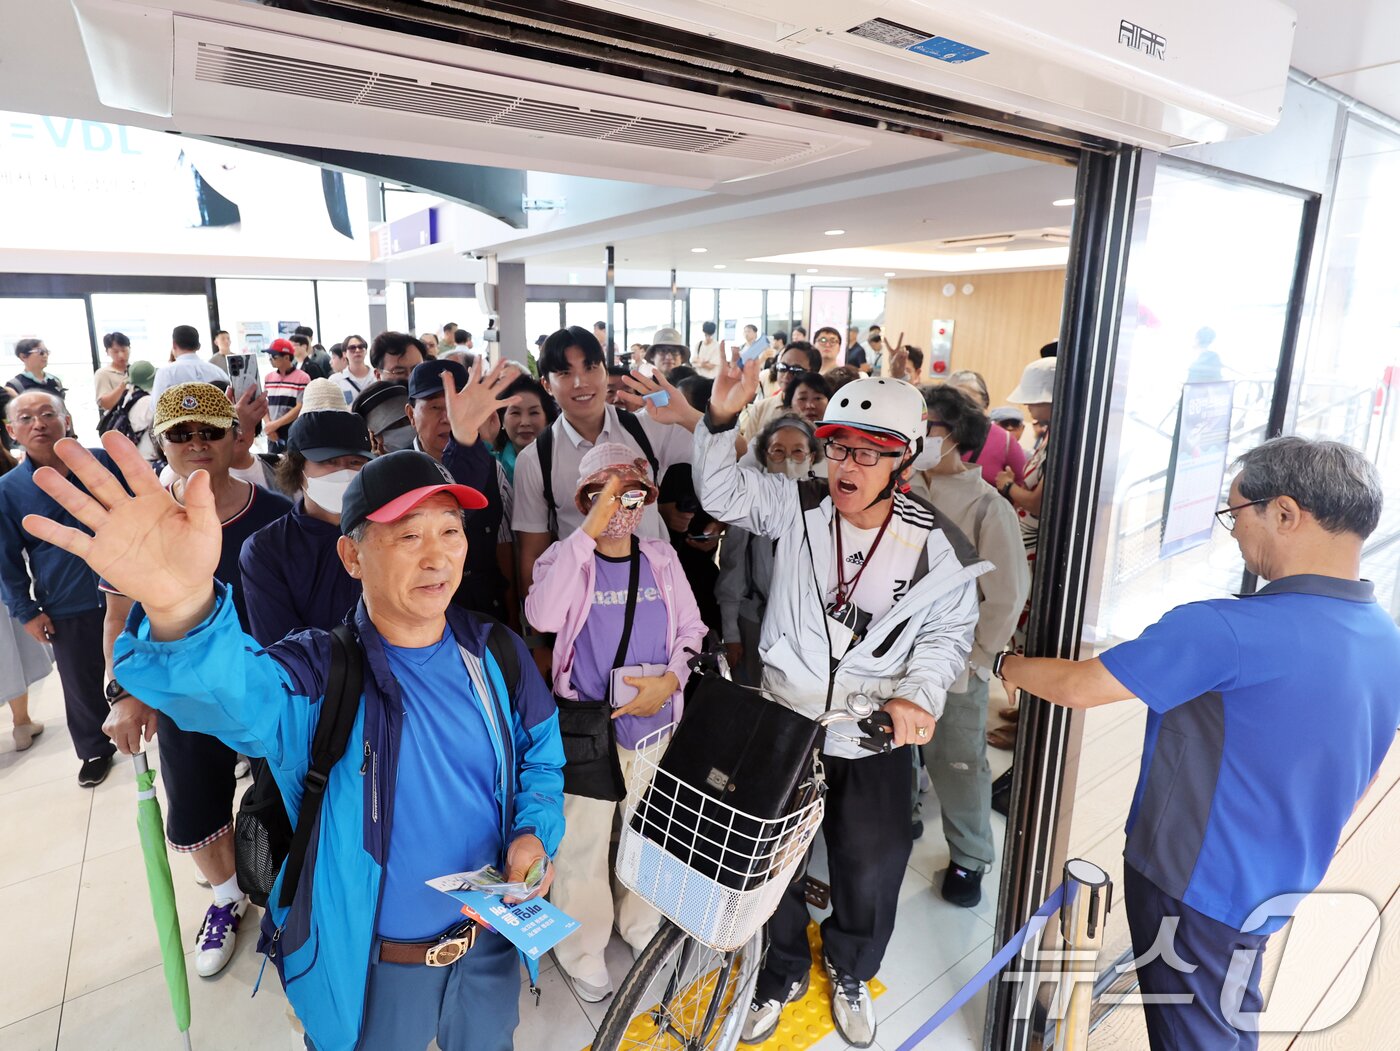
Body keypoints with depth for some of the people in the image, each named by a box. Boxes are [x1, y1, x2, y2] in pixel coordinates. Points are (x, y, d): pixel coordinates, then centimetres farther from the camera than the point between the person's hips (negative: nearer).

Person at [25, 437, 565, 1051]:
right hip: (368, 969, -3)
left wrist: (535, 830, -15)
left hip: (491, 945, 3)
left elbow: (542, 753, 3)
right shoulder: (319, 676, -19)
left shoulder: (498, 655, -9)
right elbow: (240, 696, -41)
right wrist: (182, 609, -62)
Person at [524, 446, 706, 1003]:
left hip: (655, 722, 4)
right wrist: (589, 532, -31)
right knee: (583, 844, 8)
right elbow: (542, 616, -29)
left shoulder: (662, 558, 1)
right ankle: (583, 951, 33)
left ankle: (641, 925, 46)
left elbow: (692, 630, 5)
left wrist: (669, 680, -13)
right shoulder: (566, 557, -9)